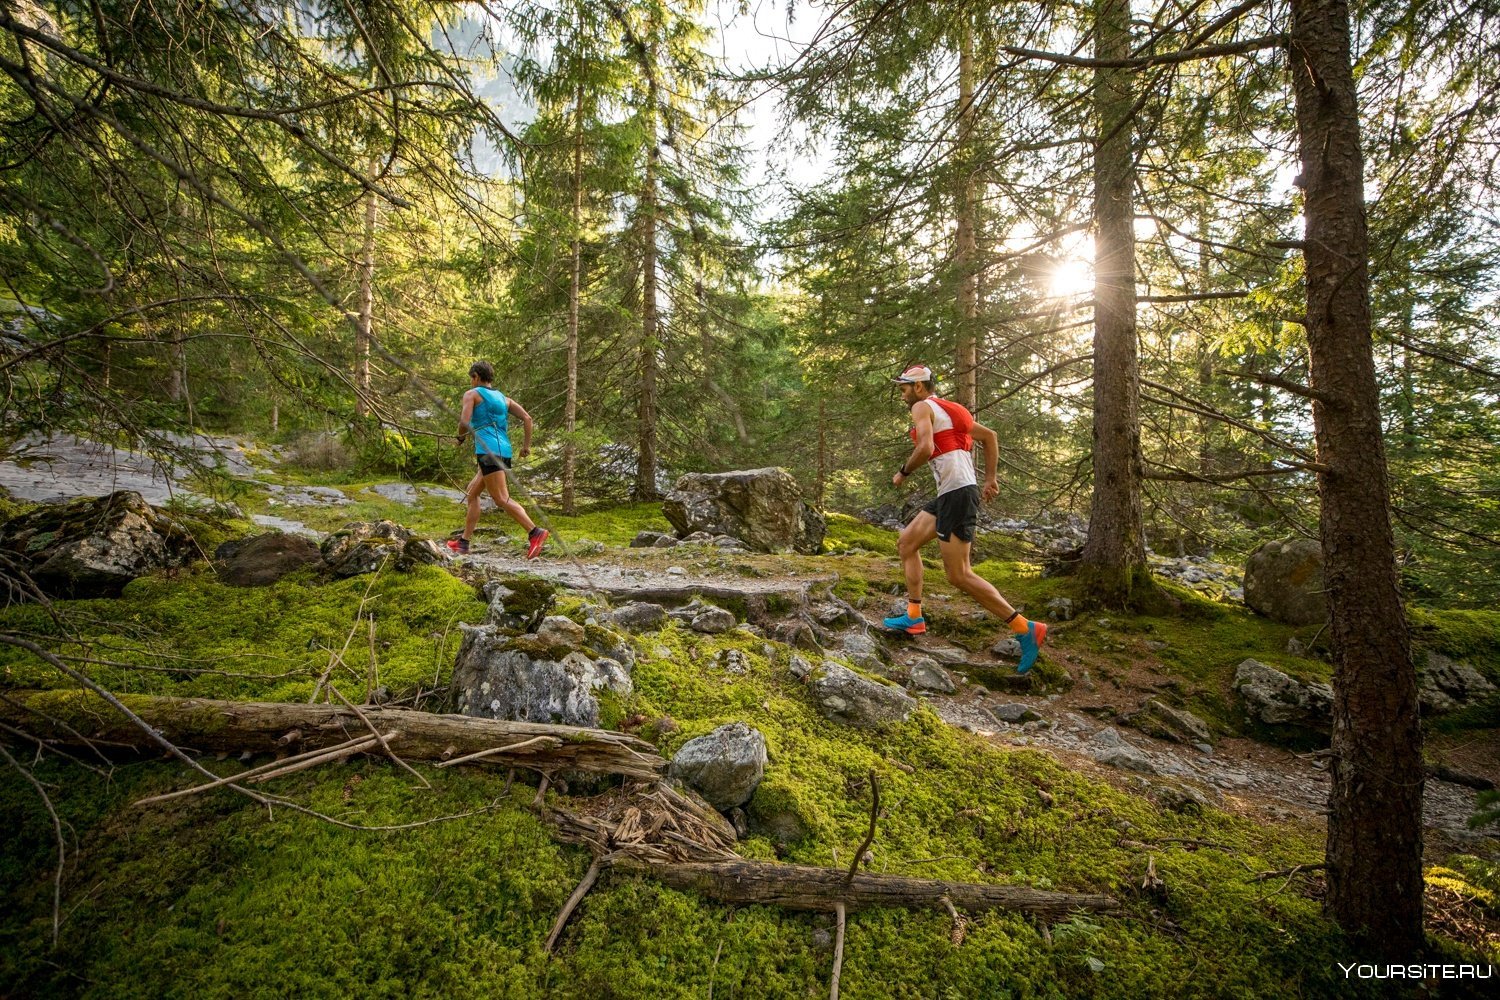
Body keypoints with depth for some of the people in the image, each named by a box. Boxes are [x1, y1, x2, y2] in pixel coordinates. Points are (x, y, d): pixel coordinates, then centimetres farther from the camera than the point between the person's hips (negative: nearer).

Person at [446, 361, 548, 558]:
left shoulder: (472, 394, 5)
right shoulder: (502, 398, 22)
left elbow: (464, 422, -9)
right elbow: (527, 418, 11)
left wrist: (460, 438, 10)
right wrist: (526, 445, 12)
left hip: (488, 451, -8)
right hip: (504, 450, 8)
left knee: (502, 499, -13)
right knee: (472, 492, 18)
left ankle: (535, 532, -26)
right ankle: (463, 542, 20)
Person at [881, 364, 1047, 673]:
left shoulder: (923, 407, -5)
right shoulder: (946, 409, 22)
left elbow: (925, 448, -22)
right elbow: (990, 436, 24)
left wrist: (903, 472, -5)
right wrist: (990, 479, 21)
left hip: (957, 494, -10)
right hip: (949, 495, 10)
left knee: (958, 574, -9)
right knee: (906, 542, 16)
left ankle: (1025, 629, -5)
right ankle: (914, 617, 18)